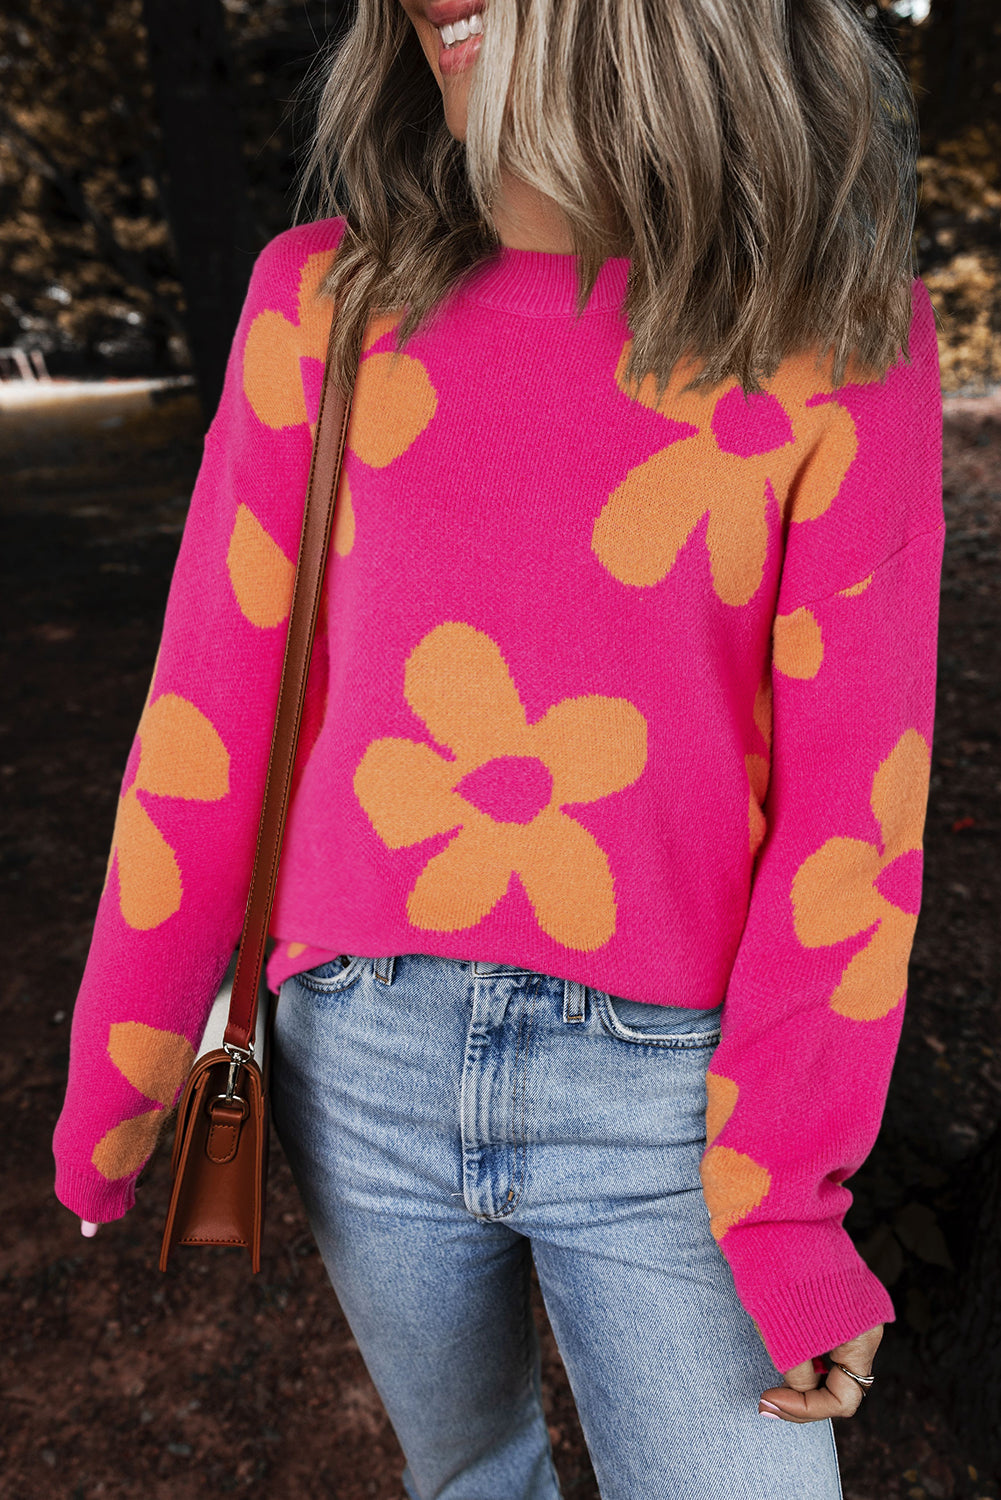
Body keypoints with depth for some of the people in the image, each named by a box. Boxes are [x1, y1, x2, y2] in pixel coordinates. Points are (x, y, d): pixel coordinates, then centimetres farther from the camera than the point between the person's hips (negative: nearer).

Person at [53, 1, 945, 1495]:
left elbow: (853, 780, -8)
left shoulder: (841, 334, -6)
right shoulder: (326, 297, -1)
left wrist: (785, 1193, -9)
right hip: (365, 1059, 3)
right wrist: (116, 1077, 4)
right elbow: (213, 705, -2)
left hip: (661, 1090, -1)